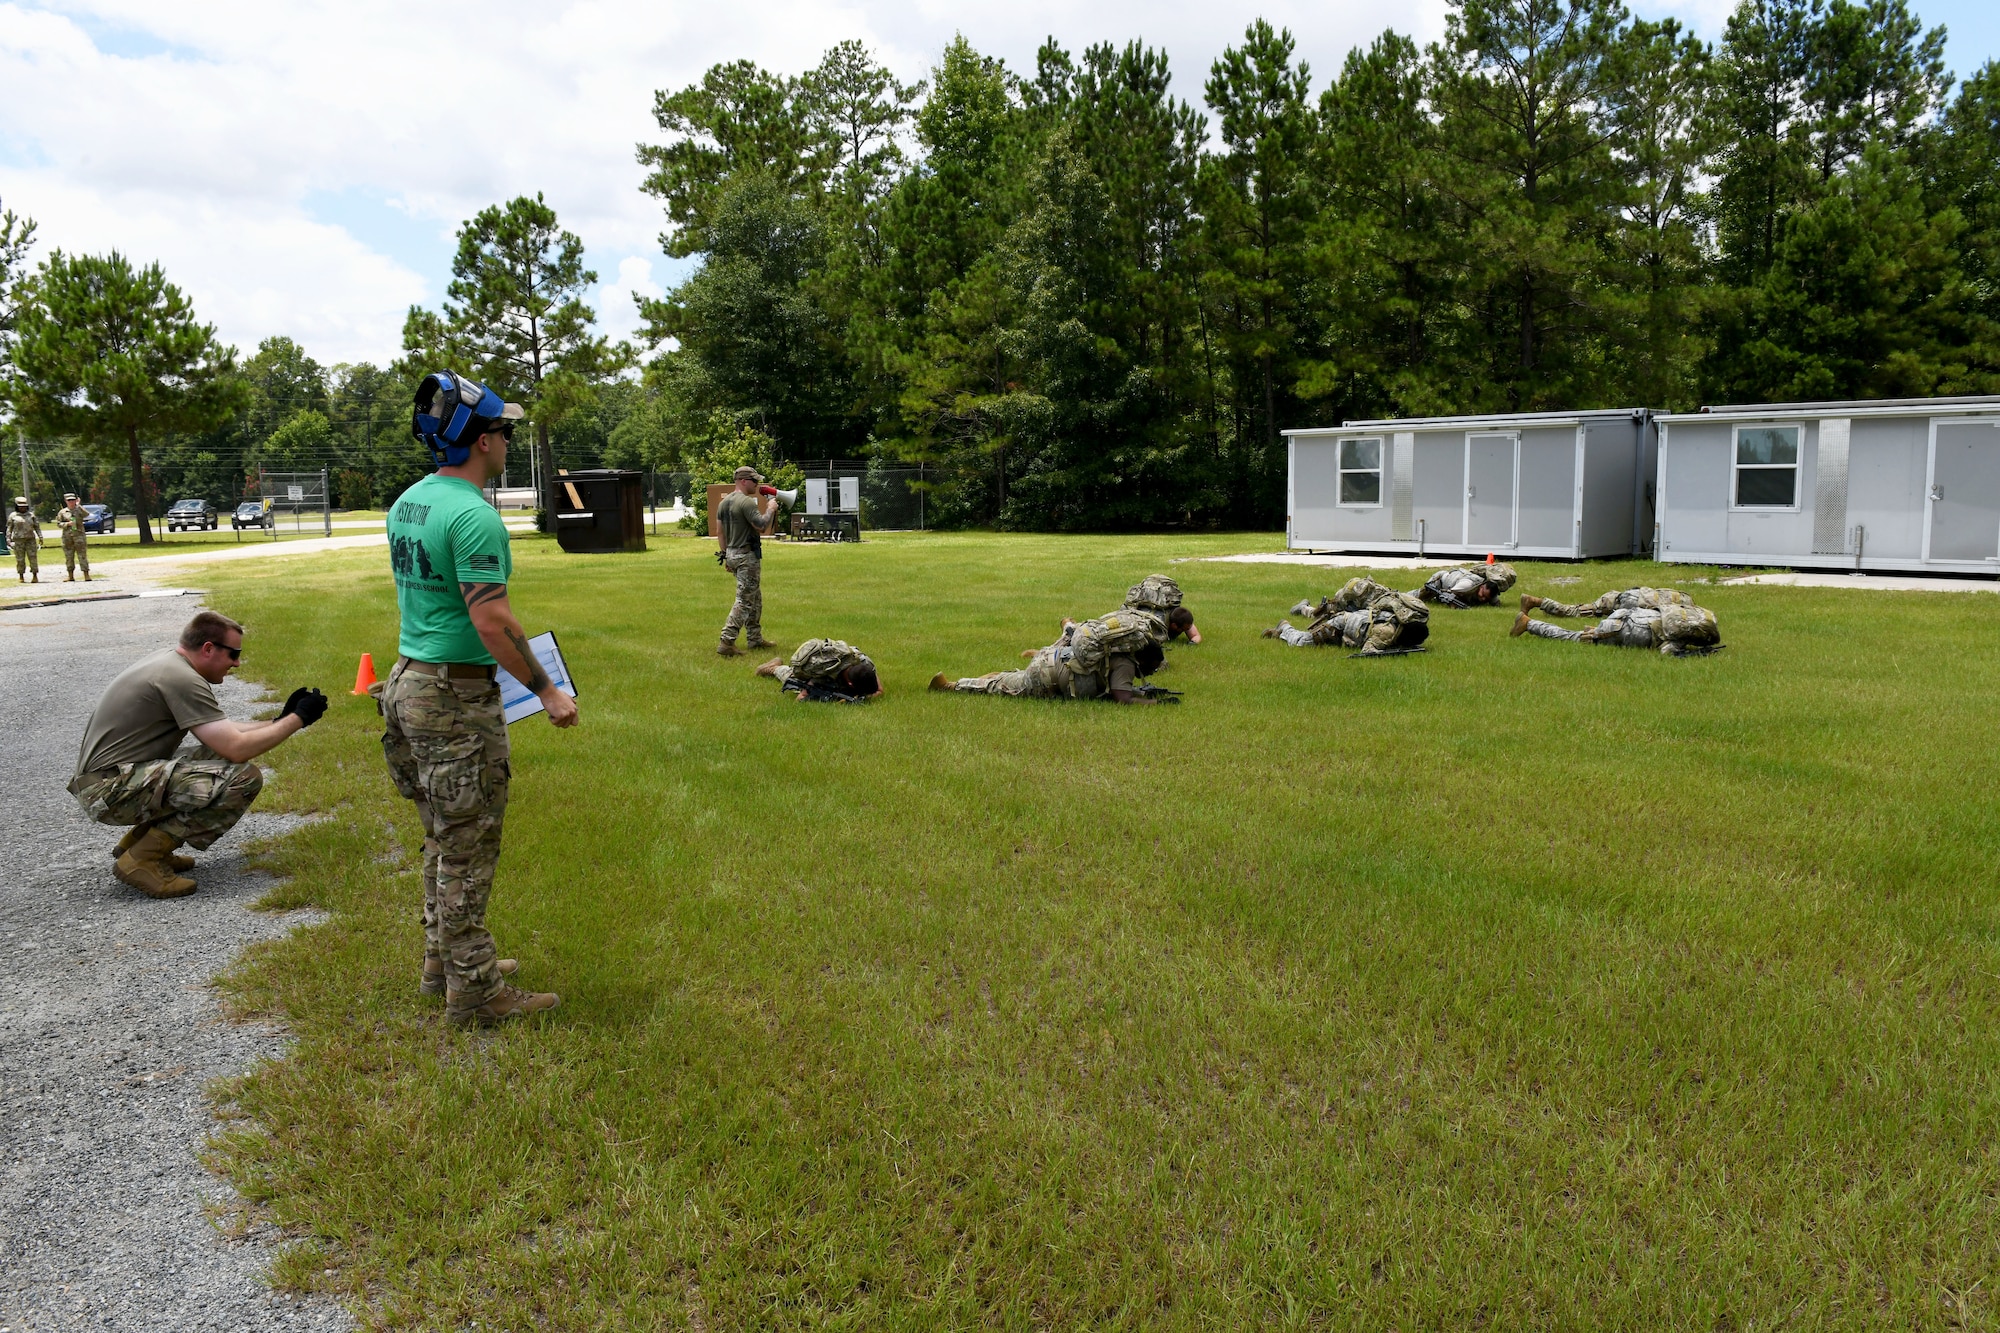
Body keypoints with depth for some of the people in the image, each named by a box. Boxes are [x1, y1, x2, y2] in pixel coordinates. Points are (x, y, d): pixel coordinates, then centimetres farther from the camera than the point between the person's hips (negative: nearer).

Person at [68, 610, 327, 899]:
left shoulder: (169, 660, 12)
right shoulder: (183, 680, -18)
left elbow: (222, 732, 19)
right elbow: (236, 748, -21)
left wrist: (279, 721, 14)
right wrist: (298, 719, -11)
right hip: (110, 791, -10)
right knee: (244, 777, -21)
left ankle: (137, 841, 14)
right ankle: (142, 859, -12)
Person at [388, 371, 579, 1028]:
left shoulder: (408, 502, 9)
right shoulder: (473, 515, -21)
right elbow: (493, 621, -26)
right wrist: (547, 691, -18)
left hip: (408, 680, 10)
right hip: (457, 698, -9)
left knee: (445, 839, 21)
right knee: (467, 850, 0)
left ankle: (444, 960, 32)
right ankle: (474, 991, 10)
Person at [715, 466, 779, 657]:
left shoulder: (724, 502, 12)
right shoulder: (747, 502, -17)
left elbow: (719, 532, 14)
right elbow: (762, 527, -21)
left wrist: (725, 555, 19)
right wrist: (770, 509, -6)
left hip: (731, 554, 10)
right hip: (747, 557, -10)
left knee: (755, 598, 19)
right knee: (744, 601, -8)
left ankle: (755, 638, 25)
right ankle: (726, 642, -13)